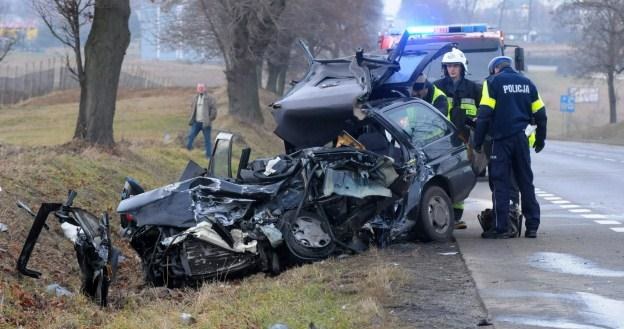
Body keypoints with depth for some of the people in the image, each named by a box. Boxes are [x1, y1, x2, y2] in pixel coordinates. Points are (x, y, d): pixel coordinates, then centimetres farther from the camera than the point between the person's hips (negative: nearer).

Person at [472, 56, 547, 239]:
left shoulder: (493, 82, -2)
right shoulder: (527, 83, 12)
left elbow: (485, 114, -9)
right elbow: (540, 114, 12)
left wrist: (478, 141, -4)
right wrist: (540, 140, 22)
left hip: (502, 139, -4)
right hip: (522, 139, 4)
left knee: (501, 183, -1)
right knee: (526, 182, 11)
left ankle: (501, 228, -4)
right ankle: (532, 226, 11)